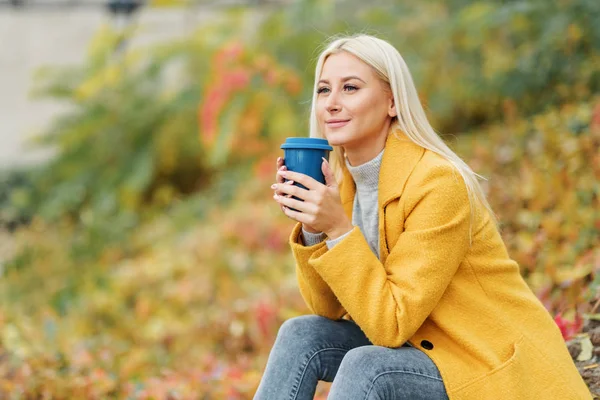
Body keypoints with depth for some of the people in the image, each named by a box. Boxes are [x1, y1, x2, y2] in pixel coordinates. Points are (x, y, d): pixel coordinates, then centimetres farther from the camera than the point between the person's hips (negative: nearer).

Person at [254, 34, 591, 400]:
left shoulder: (439, 182, -22)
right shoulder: (342, 178, 1)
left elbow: (392, 324, -23)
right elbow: (328, 309, 0)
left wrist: (338, 229, -29)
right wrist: (312, 227, -14)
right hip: (427, 350, 7)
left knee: (367, 366, -29)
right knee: (303, 335, -11)